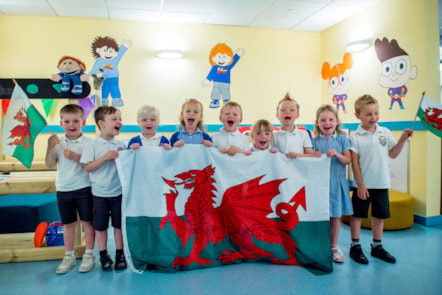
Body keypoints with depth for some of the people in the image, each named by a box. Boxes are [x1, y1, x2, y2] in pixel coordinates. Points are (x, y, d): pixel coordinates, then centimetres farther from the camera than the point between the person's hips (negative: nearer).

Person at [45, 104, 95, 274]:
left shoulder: (88, 143, -8)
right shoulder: (58, 143, 3)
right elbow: (50, 165, -1)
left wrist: (75, 157, -24)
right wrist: (50, 147, -14)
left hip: (84, 189, -3)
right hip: (63, 190, 3)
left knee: (87, 222, 6)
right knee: (68, 224, 14)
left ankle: (89, 255, 20)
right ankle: (69, 257, 28)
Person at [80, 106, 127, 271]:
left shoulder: (121, 145, 2)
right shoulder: (93, 145, -6)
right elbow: (87, 167, -11)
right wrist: (105, 157, -21)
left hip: (118, 191, 2)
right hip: (100, 193, -2)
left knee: (119, 224, 10)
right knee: (100, 225, 9)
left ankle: (120, 254, 25)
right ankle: (103, 255, 26)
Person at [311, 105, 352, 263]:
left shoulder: (342, 139, 3)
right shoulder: (314, 141, 2)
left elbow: (348, 160, -2)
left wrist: (337, 154, -20)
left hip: (336, 182, 1)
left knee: (335, 216, 8)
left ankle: (334, 247, 24)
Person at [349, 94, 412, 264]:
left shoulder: (385, 132, 3)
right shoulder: (355, 137, -9)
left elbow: (393, 154, 9)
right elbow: (354, 162, -10)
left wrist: (402, 140, -4)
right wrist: (360, 185, -12)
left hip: (382, 184, 4)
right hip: (363, 185, -4)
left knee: (379, 215, 15)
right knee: (358, 215, 7)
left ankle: (377, 246, 31)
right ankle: (355, 247, 22)